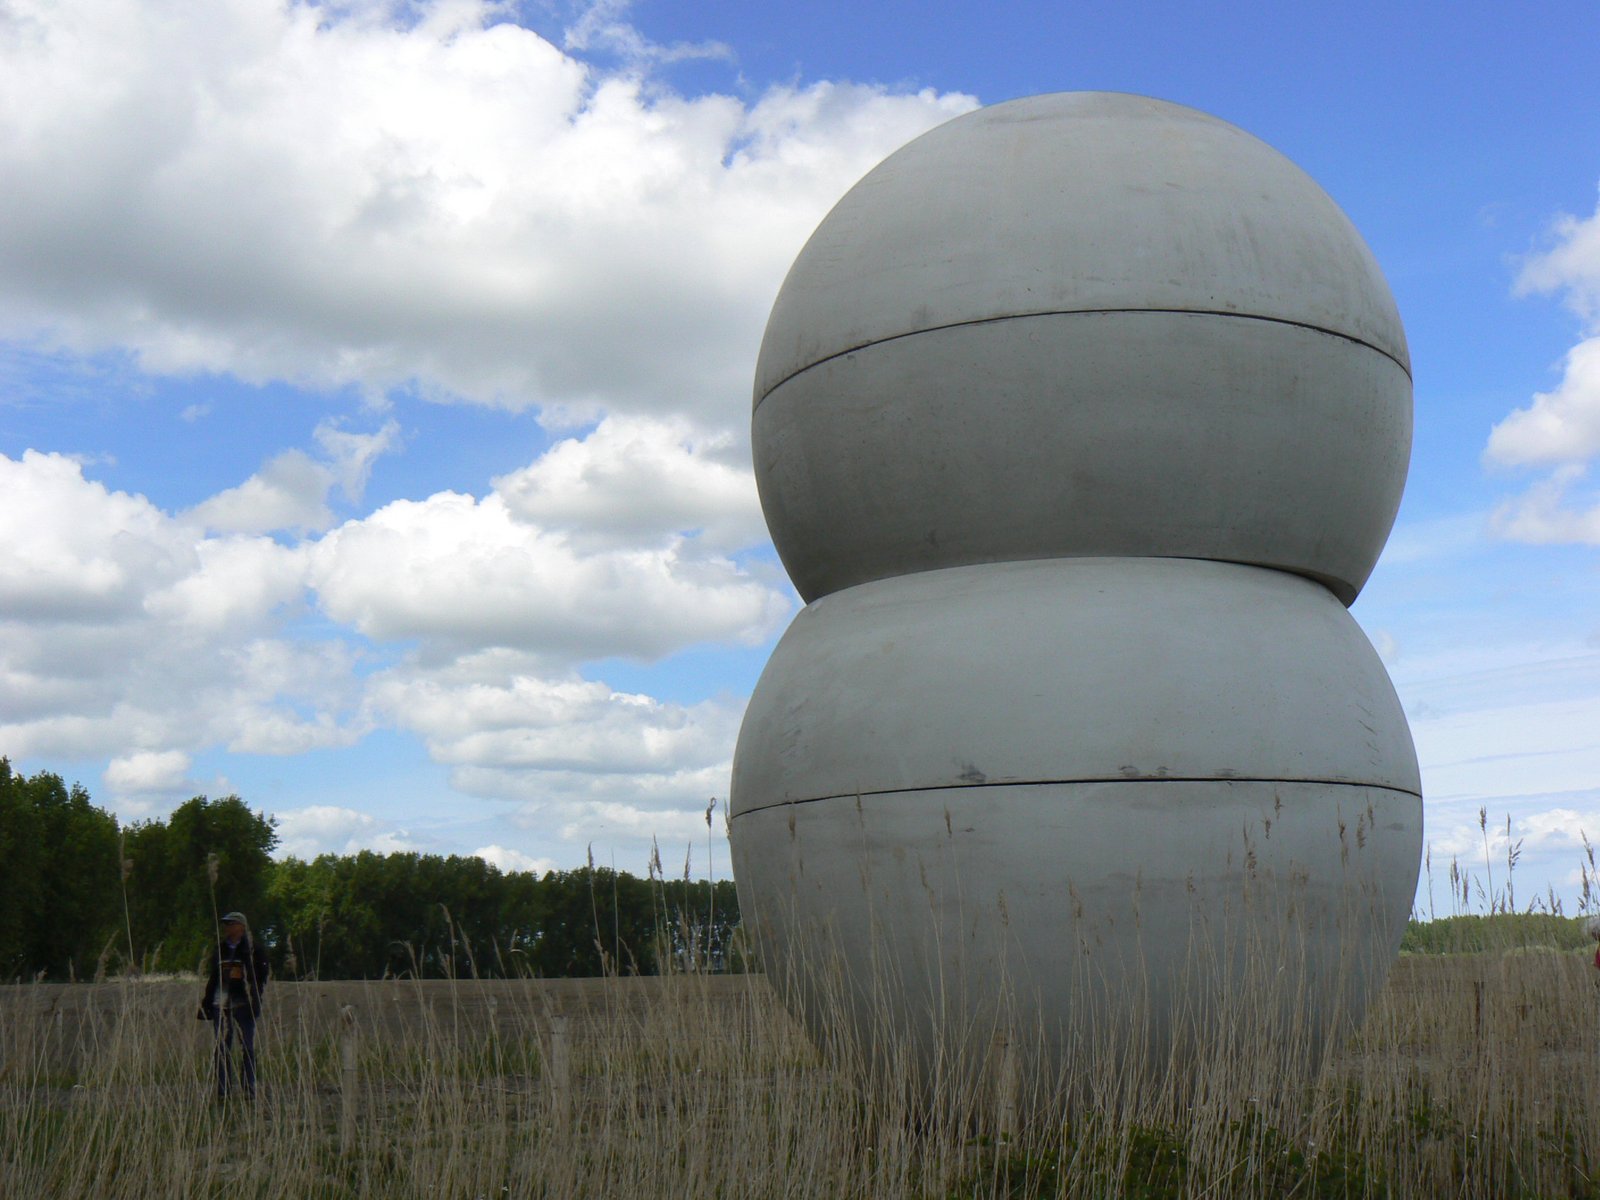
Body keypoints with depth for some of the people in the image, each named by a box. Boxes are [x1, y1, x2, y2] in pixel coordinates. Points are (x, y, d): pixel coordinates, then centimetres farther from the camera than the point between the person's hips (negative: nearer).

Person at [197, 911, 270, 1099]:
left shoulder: (253, 950, 0)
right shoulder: (220, 949, 15)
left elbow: (261, 977, -4)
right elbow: (213, 978, 19)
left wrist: (254, 999, -15)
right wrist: (206, 1003, 13)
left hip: (243, 1005, -4)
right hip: (221, 1004, 5)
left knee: (247, 1048, -1)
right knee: (222, 1049, 4)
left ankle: (249, 1090, 3)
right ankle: (222, 1091, 8)